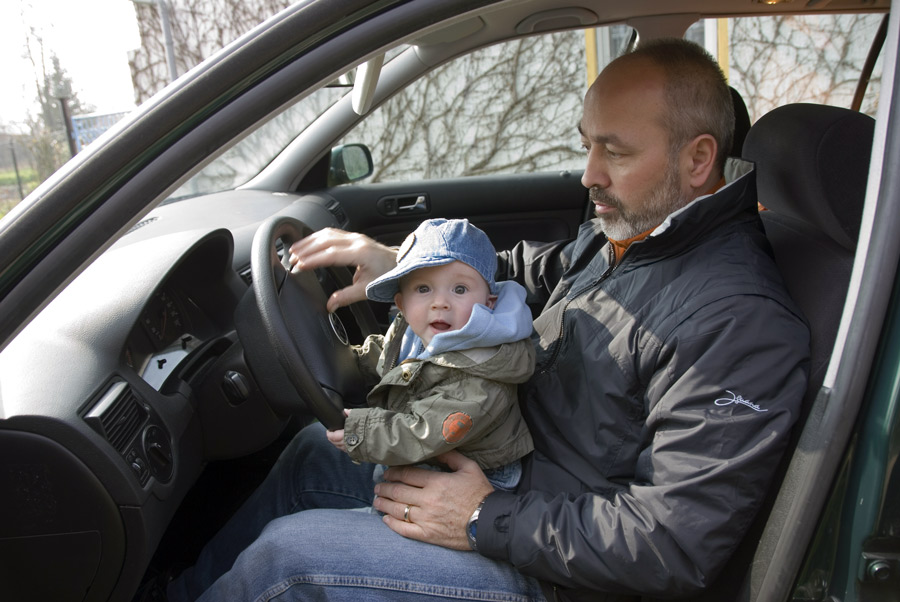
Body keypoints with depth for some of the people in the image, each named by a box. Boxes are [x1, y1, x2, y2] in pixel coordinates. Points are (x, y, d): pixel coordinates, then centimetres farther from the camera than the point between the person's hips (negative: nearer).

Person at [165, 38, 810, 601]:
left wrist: (489, 521, -25)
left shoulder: (742, 321, -28)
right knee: (314, 450, 16)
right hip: (506, 460, 9)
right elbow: (535, 272, 15)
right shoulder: (624, 232, 1)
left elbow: (679, 544, -29)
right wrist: (400, 264, 0)